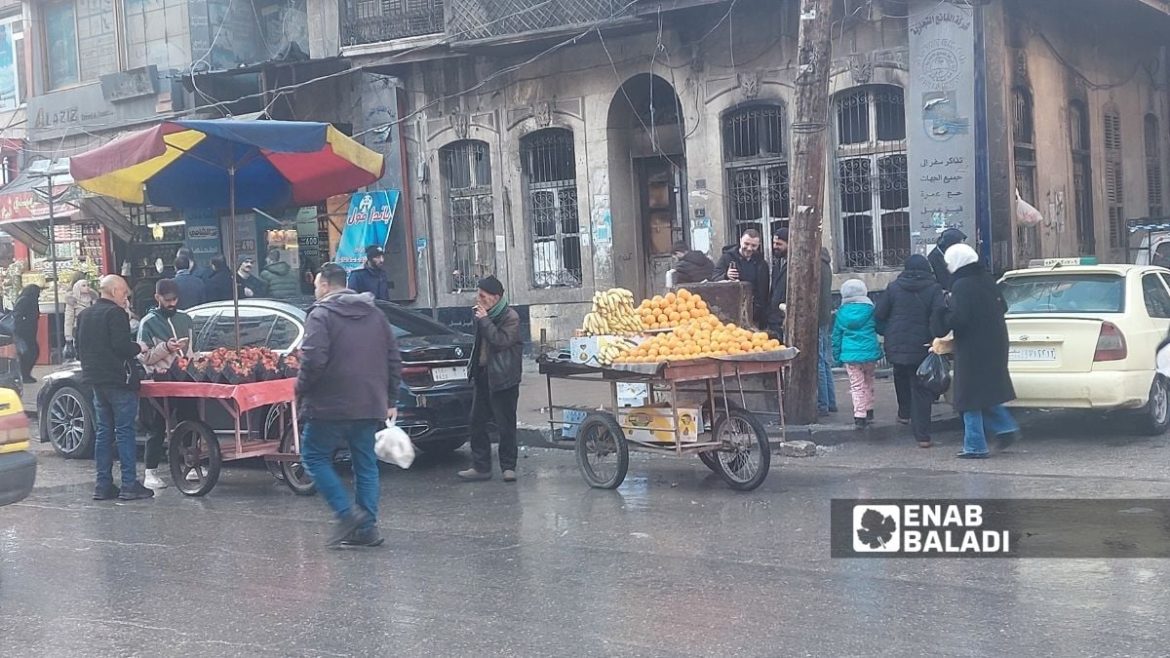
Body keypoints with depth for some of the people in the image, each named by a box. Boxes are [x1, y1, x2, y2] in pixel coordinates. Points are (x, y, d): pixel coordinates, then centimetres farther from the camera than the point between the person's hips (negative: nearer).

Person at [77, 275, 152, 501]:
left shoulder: (84, 315, 13)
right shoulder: (115, 313, -12)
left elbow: (80, 349, 17)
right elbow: (121, 345, -21)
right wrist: (138, 347, -3)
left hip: (96, 380, 8)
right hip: (119, 380, -8)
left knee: (103, 432, 11)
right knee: (125, 432, -4)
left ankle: (103, 485, 11)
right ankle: (129, 485, -5)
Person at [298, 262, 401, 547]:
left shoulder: (321, 315, -9)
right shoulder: (375, 315, 13)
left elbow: (313, 361, -20)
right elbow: (394, 360, 13)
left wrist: (301, 389, -3)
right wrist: (390, 401, 17)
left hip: (330, 406, -6)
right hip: (370, 406, 6)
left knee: (315, 456, 7)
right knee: (366, 464, 12)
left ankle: (348, 513, -5)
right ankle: (367, 527, 10)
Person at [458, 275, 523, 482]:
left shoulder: (510, 317, -11)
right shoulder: (484, 315, 12)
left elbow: (502, 341, -24)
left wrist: (484, 320, -20)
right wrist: (474, 368, 14)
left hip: (502, 377, -8)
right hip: (483, 374, 8)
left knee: (505, 424, -2)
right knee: (477, 422, 6)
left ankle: (508, 467, 6)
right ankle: (481, 467, 11)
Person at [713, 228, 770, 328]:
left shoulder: (761, 264, 12)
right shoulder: (727, 258, 1)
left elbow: (764, 294, 16)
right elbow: (714, 281, -8)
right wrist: (726, 277, -31)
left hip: (754, 317, 3)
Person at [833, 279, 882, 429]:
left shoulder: (842, 312, 1)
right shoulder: (870, 309, -3)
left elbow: (837, 335, 6)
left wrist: (837, 355, 14)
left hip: (850, 355, -1)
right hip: (870, 353, 1)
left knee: (856, 385, 2)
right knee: (868, 382, 20)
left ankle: (860, 416, -7)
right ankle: (869, 411, 29)